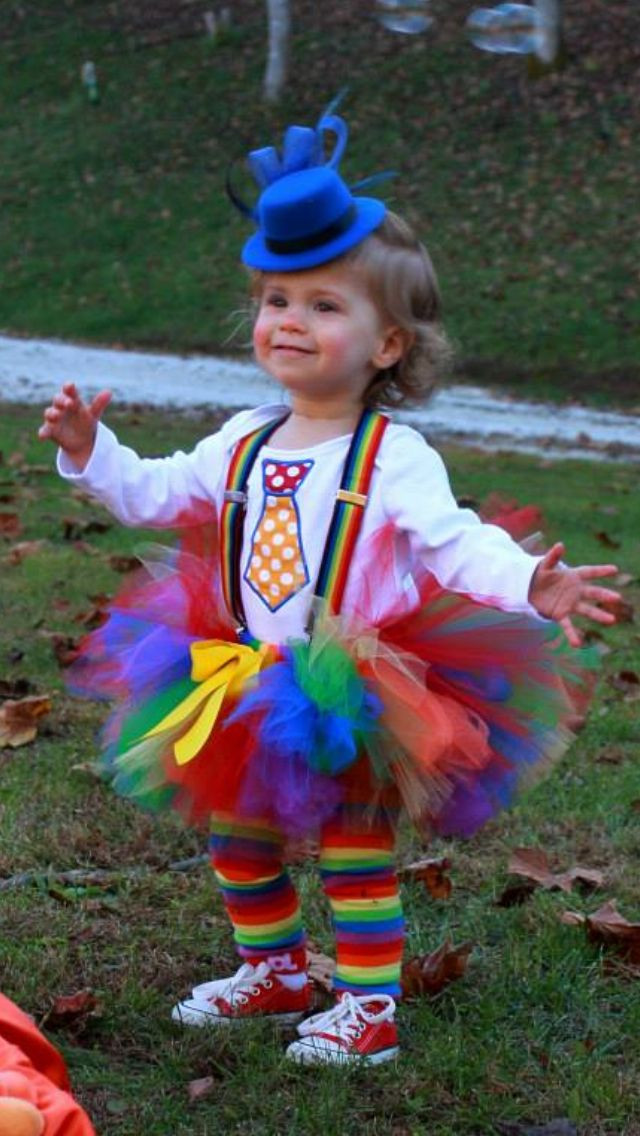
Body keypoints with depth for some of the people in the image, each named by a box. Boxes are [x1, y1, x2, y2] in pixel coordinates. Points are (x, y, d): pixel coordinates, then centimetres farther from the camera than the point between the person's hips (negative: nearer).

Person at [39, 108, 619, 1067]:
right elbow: (152, 493, 11)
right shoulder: (243, 444, 3)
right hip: (243, 691, 7)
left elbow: (457, 542, -25)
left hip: (353, 700, -6)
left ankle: (369, 1006, 17)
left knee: (356, 855, 4)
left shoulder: (395, 458, -15)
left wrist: (529, 586, -42)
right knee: (240, 844, 19)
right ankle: (273, 974, 38)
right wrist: (90, 453, -2)